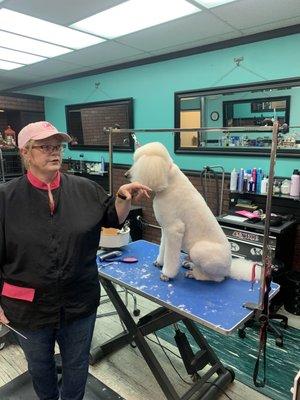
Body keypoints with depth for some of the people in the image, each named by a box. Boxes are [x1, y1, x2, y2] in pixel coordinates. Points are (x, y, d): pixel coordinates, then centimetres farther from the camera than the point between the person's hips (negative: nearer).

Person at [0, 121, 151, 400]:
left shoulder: (85, 190, -6)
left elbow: (114, 219, 5)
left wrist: (124, 197, -15)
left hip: (79, 303, 1)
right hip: (29, 307, 0)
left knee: (77, 364, 22)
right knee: (39, 365, 27)